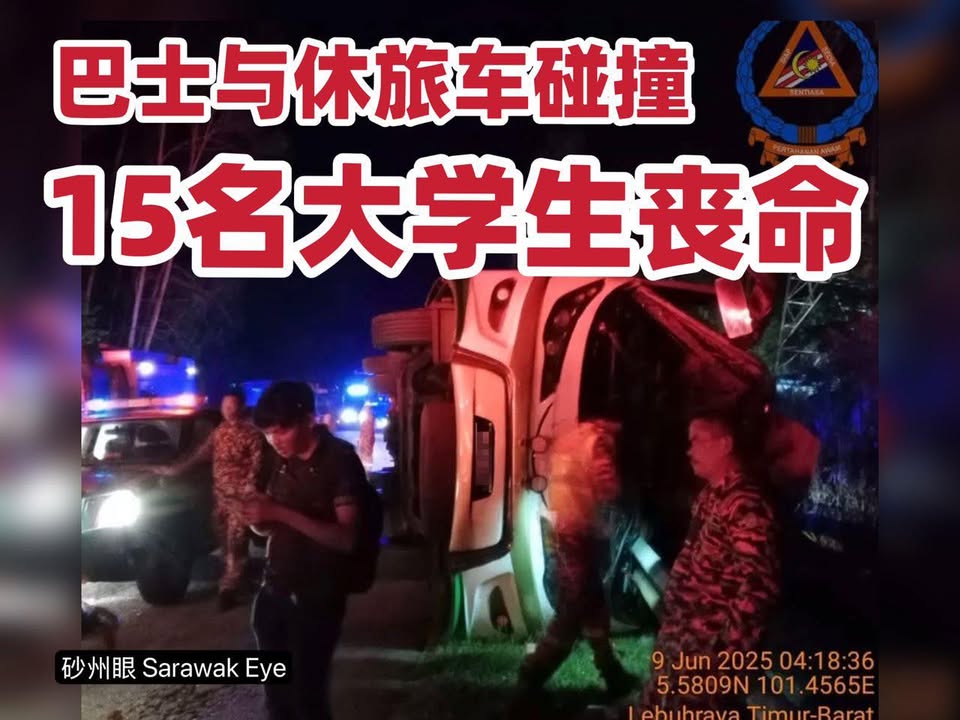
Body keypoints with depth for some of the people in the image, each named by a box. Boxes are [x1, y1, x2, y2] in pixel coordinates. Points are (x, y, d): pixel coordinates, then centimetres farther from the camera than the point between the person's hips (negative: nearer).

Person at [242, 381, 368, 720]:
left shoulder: (340, 461, -13)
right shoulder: (279, 460, 5)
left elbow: (347, 538, -20)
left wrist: (282, 514, -28)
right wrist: (257, 519, -10)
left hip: (317, 597, -6)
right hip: (273, 590, 6)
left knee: (308, 692, 2)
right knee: (276, 691, 13)